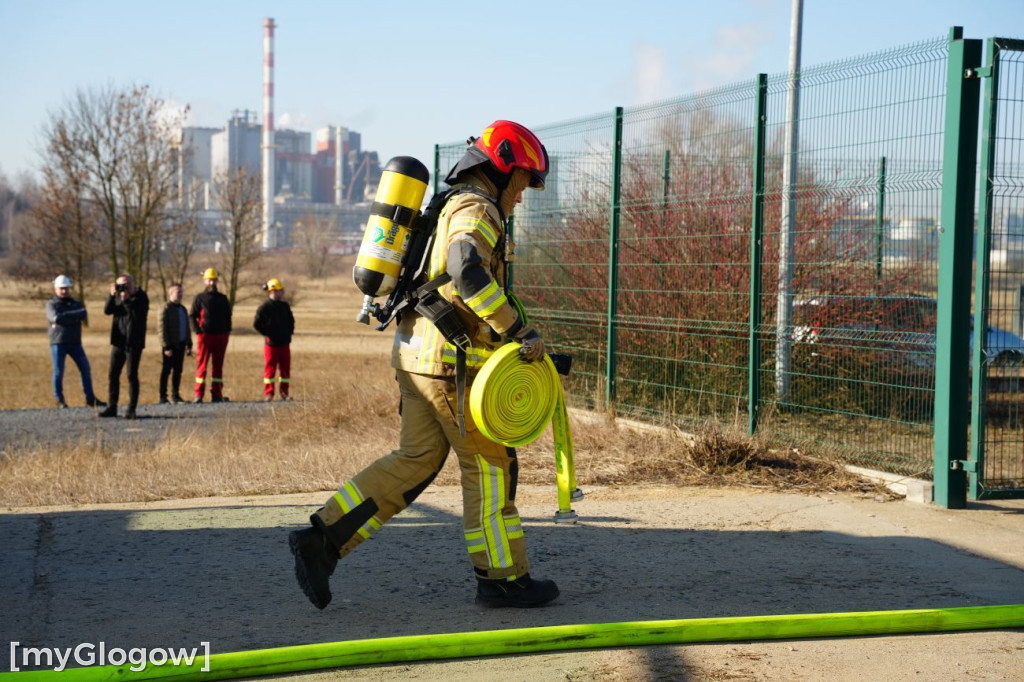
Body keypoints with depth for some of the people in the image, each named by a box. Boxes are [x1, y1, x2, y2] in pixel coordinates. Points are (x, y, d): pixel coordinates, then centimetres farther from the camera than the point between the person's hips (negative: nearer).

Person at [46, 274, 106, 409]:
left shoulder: (77, 304, 12)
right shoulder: (51, 304, 4)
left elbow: (84, 316, -10)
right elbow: (55, 317, -17)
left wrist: (63, 319, -17)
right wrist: (75, 315, -16)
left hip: (75, 343, 3)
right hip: (58, 343, -3)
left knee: (86, 369, -1)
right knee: (58, 372, -2)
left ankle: (90, 398, 5)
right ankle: (59, 400, 8)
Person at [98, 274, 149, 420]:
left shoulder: (141, 297, -6)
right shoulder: (118, 296, 10)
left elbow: (137, 316, -20)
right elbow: (107, 310, 0)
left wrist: (126, 300, -21)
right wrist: (112, 295, -12)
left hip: (133, 342, -6)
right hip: (118, 341, 6)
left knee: (132, 376, -3)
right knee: (113, 374, 5)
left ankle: (131, 409, 1)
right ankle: (112, 407, 11)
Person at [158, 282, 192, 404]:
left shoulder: (183, 309, 16)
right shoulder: (166, 309, -8)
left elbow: (187, 329, 21)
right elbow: (163, 329, -12)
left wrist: (189, 344, 16)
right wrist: (166, 346, -17)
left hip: (180, 344, 7)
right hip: (170, 345, -7)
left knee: (178, 370, 9)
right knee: (166, 370, -2)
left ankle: (175, 395, 16)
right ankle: (163, 396, 1)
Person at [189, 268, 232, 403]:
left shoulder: (223, 298, 12)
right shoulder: (200, 298, 3)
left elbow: (228, 316, 18)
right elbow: (192, 316, 1)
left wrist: (227, 331, 7)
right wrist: (198, 331, -10)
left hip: (221, 336, 3)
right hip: (205, 335, -3)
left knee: (218, 365, 5)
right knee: (202, 365, -4)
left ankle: (216, 394, 9)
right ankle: (198, 395, -1)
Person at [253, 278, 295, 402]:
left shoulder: (285, 306, 11)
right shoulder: (264, 307, -7)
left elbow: (291, 321, 24)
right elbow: (256, 324, -10)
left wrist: (289, 332, 12)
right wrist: (268, 334, -11)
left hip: (285, 342, 5)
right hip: (271, 343, -5)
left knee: (285, 368, 6)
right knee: (270, 368, -1)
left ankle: (284, 393, 14)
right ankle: (268, 393, 3)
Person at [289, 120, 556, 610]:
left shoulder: (449, 208, 23)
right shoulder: (477, 209, -10)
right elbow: (467, 272, -30)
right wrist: (521, 331, -28)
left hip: (417, 352, 10)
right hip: (452, 357, -10)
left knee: (416, 460, 10)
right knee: (488, 463, 1)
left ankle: (323, 538, 2)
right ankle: (502, 577, 10)